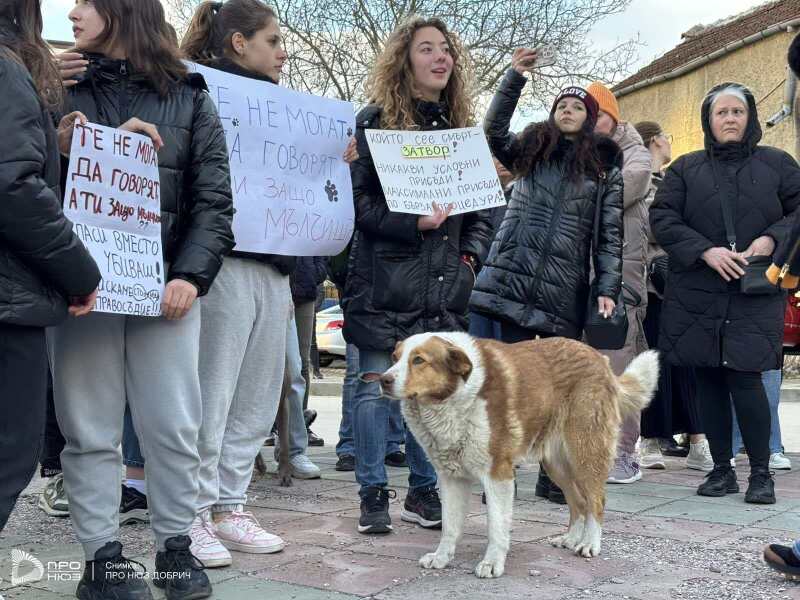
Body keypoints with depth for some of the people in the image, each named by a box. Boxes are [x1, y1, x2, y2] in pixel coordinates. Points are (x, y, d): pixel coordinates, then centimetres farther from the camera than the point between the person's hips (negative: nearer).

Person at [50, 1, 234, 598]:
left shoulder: (189, 96, 8)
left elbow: (213, 197, 3)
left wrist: (190, 275, -9)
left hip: (166, 283, 0)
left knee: (174, 424, 3)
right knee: (91, 428, 3)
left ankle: (175, 545, 18)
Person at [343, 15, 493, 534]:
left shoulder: (461, 125, 15)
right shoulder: (375, 121, 0)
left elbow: (481, 204, 17)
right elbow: (361, 199, -7)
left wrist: (471, 256, 4)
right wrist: (411, 224, -20)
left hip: (443, 285, 5)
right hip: (385, 281, -4)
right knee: (376, 387, 0)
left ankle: (424, 492, 19)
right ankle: (374, 494, 11)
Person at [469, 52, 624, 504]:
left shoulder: (605, 165, 8)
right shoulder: (531, 151, 14)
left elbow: (611, 234, 3)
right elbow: (493, 132, -3)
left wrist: (608, 289, -6)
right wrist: (514, 78, -9)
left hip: (565, 289, 0)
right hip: (512, 277, 0)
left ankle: (553, 475, 17)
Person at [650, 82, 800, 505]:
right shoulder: (685, 168, 11)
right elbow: (662, 217, 1)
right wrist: (705, 251, -11)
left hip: (755, 292, -2)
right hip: (697, 292, 2)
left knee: (744, 377, -11)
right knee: (710, 380, 4)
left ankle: (761, 473, 4)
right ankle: (722, 470, 16)